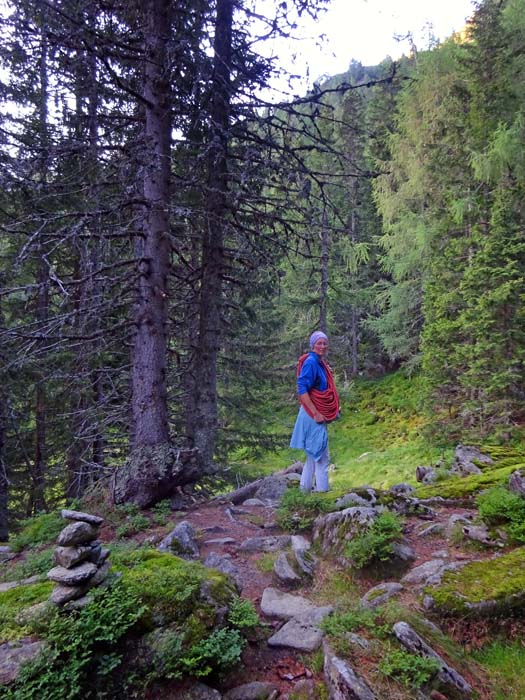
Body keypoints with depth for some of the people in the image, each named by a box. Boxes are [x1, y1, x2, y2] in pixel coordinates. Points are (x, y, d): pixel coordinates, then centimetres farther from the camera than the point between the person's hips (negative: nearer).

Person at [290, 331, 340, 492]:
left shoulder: (320, 363, 13)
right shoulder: (310, 362, -16)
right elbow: (302, 389, -23)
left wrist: (335, 409, 14)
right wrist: (316, 413, -23)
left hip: (318, 415, 10)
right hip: (314, 416, -10)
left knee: (313, 455, 15)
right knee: (322, 457, -4)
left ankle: (305, 490, 24)